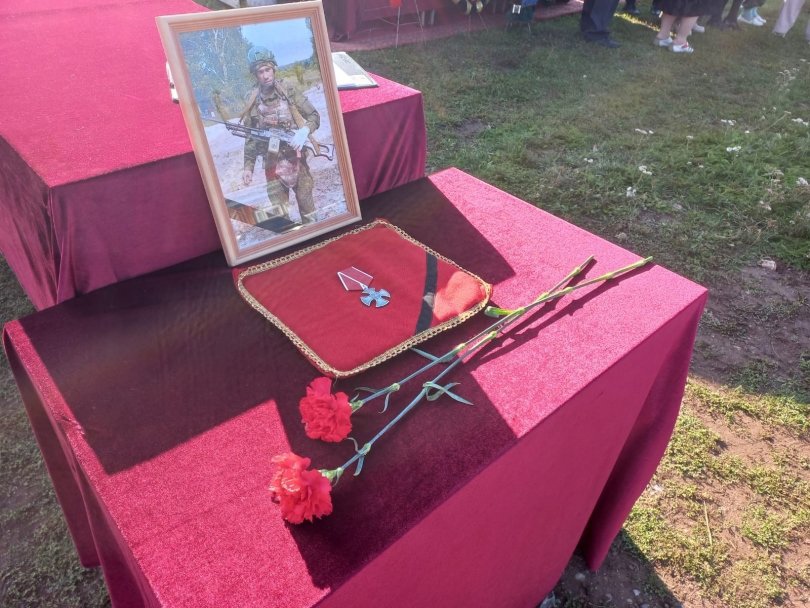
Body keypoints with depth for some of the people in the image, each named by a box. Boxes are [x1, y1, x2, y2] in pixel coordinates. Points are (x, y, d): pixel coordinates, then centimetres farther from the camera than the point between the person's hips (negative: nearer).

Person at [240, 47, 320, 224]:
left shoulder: (289, 93, -1)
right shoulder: (252, 103, 3)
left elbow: (314, 116, 1)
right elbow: (250, 139, 7)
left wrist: (304, 131, -19)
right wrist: (248, 167, 2)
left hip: (296, 159, -1)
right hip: (273, 165, 1)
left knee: (306, 203, 7)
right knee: (279, 213, 2)